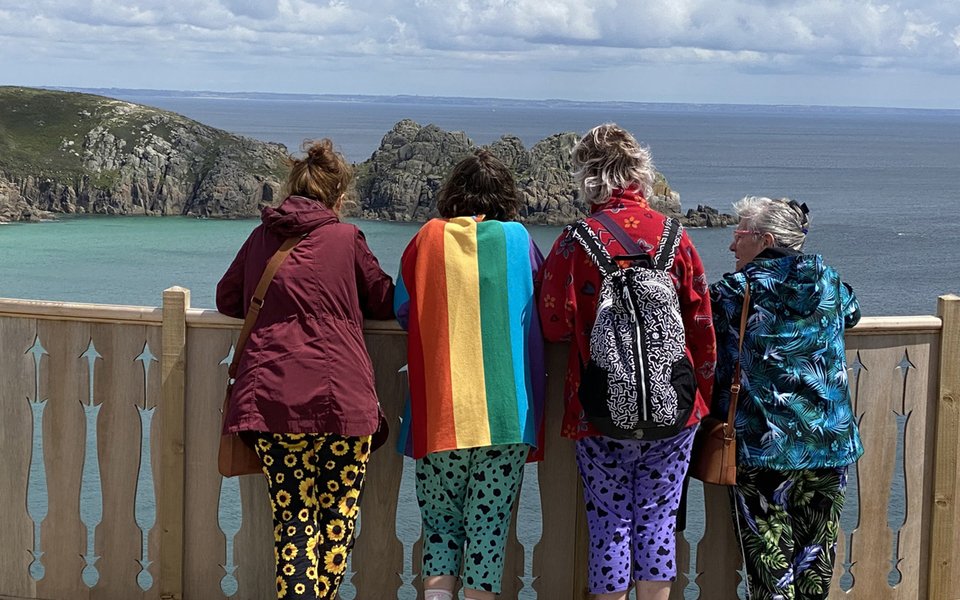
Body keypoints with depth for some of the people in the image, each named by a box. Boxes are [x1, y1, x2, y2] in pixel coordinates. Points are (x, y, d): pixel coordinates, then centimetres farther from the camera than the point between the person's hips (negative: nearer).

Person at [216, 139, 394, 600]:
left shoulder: (262, 237, 13)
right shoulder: (346, 238, 4)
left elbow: (227, 299, 25)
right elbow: (387, 302, 14)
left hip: (270, 401, 2)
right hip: (341, 400, -2)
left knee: (292, 520, 5)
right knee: (337, 518, 7)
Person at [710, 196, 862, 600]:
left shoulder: (737, 291, -9)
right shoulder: (829, 283, 7)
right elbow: (852, 312, 27)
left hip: (762, 447, -4)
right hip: (830, 444, 5)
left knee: (769, 558, 2)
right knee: (815, 552, 12)